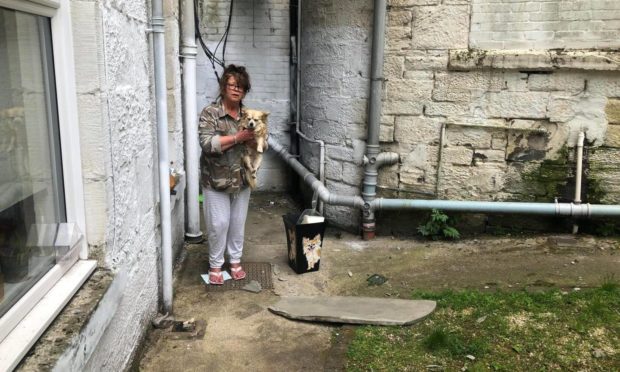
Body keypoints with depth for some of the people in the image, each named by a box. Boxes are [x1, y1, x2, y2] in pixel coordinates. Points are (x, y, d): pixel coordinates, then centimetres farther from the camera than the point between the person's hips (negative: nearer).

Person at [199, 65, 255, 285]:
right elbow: (207, 144, -22)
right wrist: (237, 137, -25)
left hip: (241, 179, 4)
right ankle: (215, 265, 18)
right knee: (218, 224, 1)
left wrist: (256, 139, -11)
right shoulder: (210, 113, -10)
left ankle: (236, 261, 27)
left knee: (238, 222, 12)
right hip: (216, 180, -4)